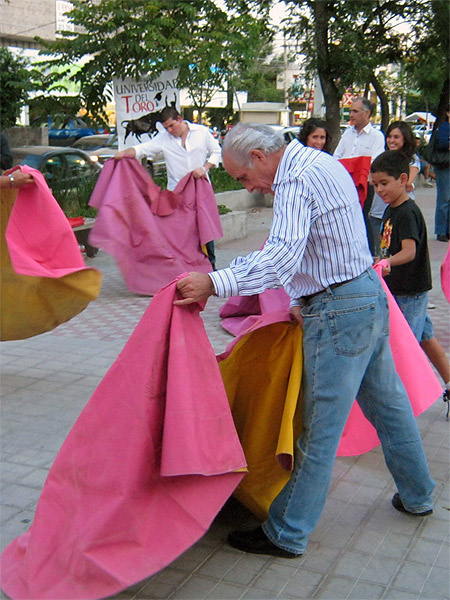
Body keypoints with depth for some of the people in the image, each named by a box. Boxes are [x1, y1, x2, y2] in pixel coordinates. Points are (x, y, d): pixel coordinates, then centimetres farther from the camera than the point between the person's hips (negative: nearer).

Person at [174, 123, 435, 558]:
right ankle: (417, 495, 39)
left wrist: (214, 283, -35)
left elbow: (283, 256, -33)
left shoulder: (295, 180, -19)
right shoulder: (321, 163, 13)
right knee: (387, 404, 22)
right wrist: (300, 298, 17)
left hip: (339, 313, -10)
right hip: (369, 295, 10)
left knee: (319, 427, -1)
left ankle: (287, 534, 11)